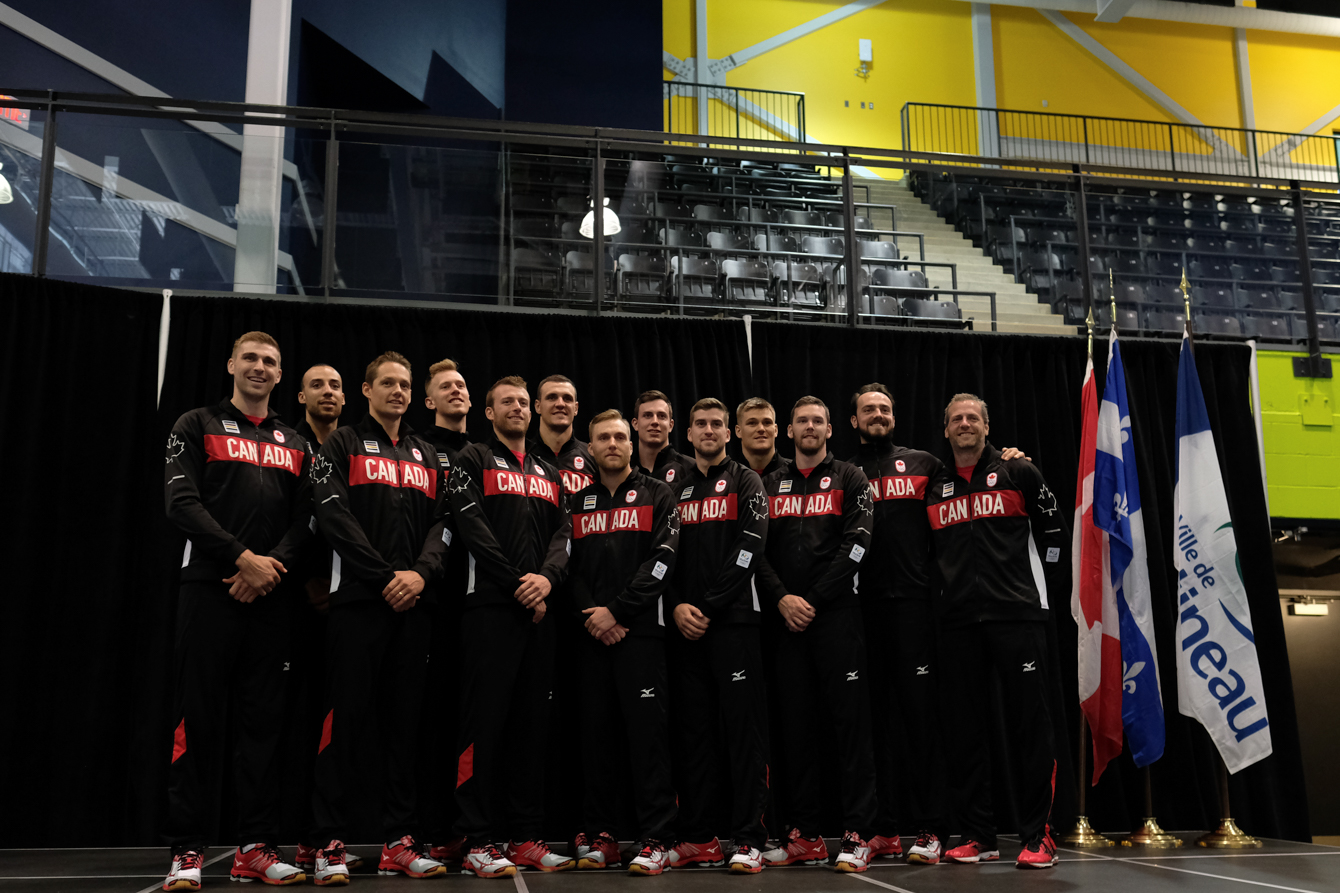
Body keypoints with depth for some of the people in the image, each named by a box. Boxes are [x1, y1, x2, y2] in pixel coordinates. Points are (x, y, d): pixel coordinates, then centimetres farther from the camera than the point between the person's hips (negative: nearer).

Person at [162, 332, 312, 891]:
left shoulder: (295, 445, 18)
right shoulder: (197, 426, 7)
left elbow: (303, 520, 10)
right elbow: (181, 504, -5)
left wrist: (273, 564, -9)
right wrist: (243, 558, -14)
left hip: (270, 594, 4)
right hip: (209, 588, -3)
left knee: (263, 720, 4)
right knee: (200, 719, -4)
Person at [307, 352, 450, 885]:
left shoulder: (426, 455, 20)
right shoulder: (342, 445, 7)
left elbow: (441, 521, 11)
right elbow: (334, 516, -6)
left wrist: (420, 572, -9)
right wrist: (386, 577, -12)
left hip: (414, 603, 4)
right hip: (358, 600, -4)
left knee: (405, 722, 5)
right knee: (346, 717, -5)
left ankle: (399, 844, 10)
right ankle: (330, 846, 1)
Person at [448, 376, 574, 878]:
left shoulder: (549, 473, 21)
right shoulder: (473, 461, 5)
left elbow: (564, 532, 11)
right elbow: (473, 529, -7)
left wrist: (548, 577, -9)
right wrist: (518, 585, -11)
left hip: (539, 610, 5)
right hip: (492, 607, -5)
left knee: (531, 724, 6)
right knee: (486, 721, -6)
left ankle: (526, 837, 11)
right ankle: (479, 842, -2)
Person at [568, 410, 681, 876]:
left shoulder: (657, 496, 7)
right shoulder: (578, 502, 16)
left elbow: (662, 559, -4)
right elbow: (569, 566, 9)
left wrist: (616, 610, -11)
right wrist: (591, 615, -7)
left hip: (641, 629, -3)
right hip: (592, 634, 3)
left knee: (646, 730, -5)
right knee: (597, 732, 5)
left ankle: (654, 841, -2)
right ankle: (600, 836, 12)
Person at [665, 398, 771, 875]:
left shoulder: (745, 481, 6)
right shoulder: (676, 490, 18)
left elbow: (751, 546, -6)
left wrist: (709, 607, -11)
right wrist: (677, 606, -4)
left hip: (734, 621, -4)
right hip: (685, 626, 4)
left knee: (743, 729, -5)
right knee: (692, 730, 6)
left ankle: (748, 840, -2)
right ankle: (696, 839, 12)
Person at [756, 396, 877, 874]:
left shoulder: (849, 479, 7)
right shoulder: (770, 485, 16)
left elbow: (856, 544, -6)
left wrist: (812, 600, -11)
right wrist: (781, 598, -8)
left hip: (837, 614, -3)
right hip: (786, 618, 3)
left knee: (851, 719, -4)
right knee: (797, 723, 6)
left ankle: (858, 835, 0)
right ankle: (805, 836, 12)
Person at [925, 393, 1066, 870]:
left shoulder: (1019, 472, 5)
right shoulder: (935, 487, 14)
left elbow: (1054, 531, 8)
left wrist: (1047, 585, 6)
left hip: (1017, 612, -4)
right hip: (958, 619, 4)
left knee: (1028, 721, -3)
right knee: (964, 727, 4)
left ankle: (1038, 836, 4)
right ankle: (978, 836, 13)